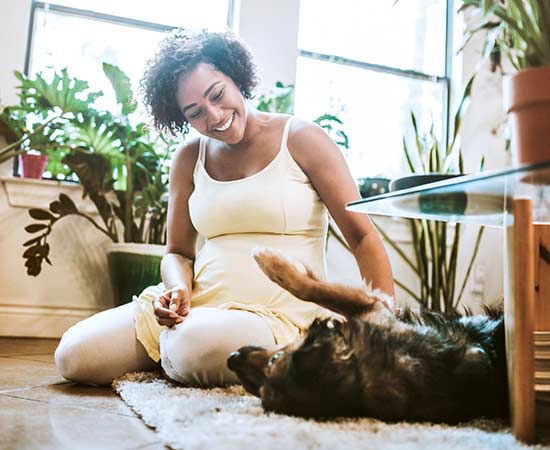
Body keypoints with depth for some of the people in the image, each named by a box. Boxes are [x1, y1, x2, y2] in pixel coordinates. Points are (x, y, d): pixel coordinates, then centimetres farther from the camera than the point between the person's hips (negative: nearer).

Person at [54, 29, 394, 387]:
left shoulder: (300, 139, -2)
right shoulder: (189, 159, 11)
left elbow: (364, 238, -4)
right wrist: (179, 288, -8)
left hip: (282, 316, -4)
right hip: (198, 305, 4)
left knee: (197, 346, -36)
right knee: (73, 354, -12)